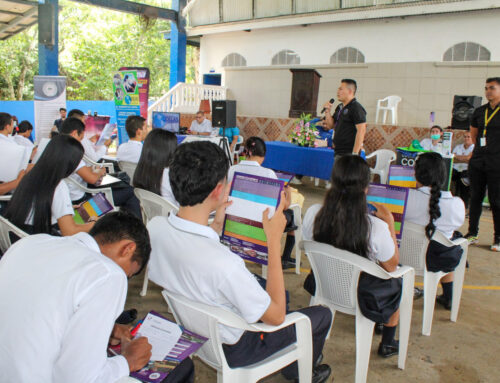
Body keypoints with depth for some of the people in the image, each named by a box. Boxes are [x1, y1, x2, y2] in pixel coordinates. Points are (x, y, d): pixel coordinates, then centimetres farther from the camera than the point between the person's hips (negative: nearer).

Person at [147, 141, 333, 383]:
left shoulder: (154, 227, -19)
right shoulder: (223, 263, -42)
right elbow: (276, 316, -25)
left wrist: (216, 225, -2)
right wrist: (274, 241, -25)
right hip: (231, 349, -7)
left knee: (281, 295, 28)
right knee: (322, 315, 14)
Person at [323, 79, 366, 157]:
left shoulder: (357, 108, -11)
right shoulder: (340, 107, 16)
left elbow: (361, 131, -18)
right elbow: (330, 126, 19)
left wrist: (354, 153, -22)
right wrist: (328, 111, 2)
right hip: (338, 152, 9)